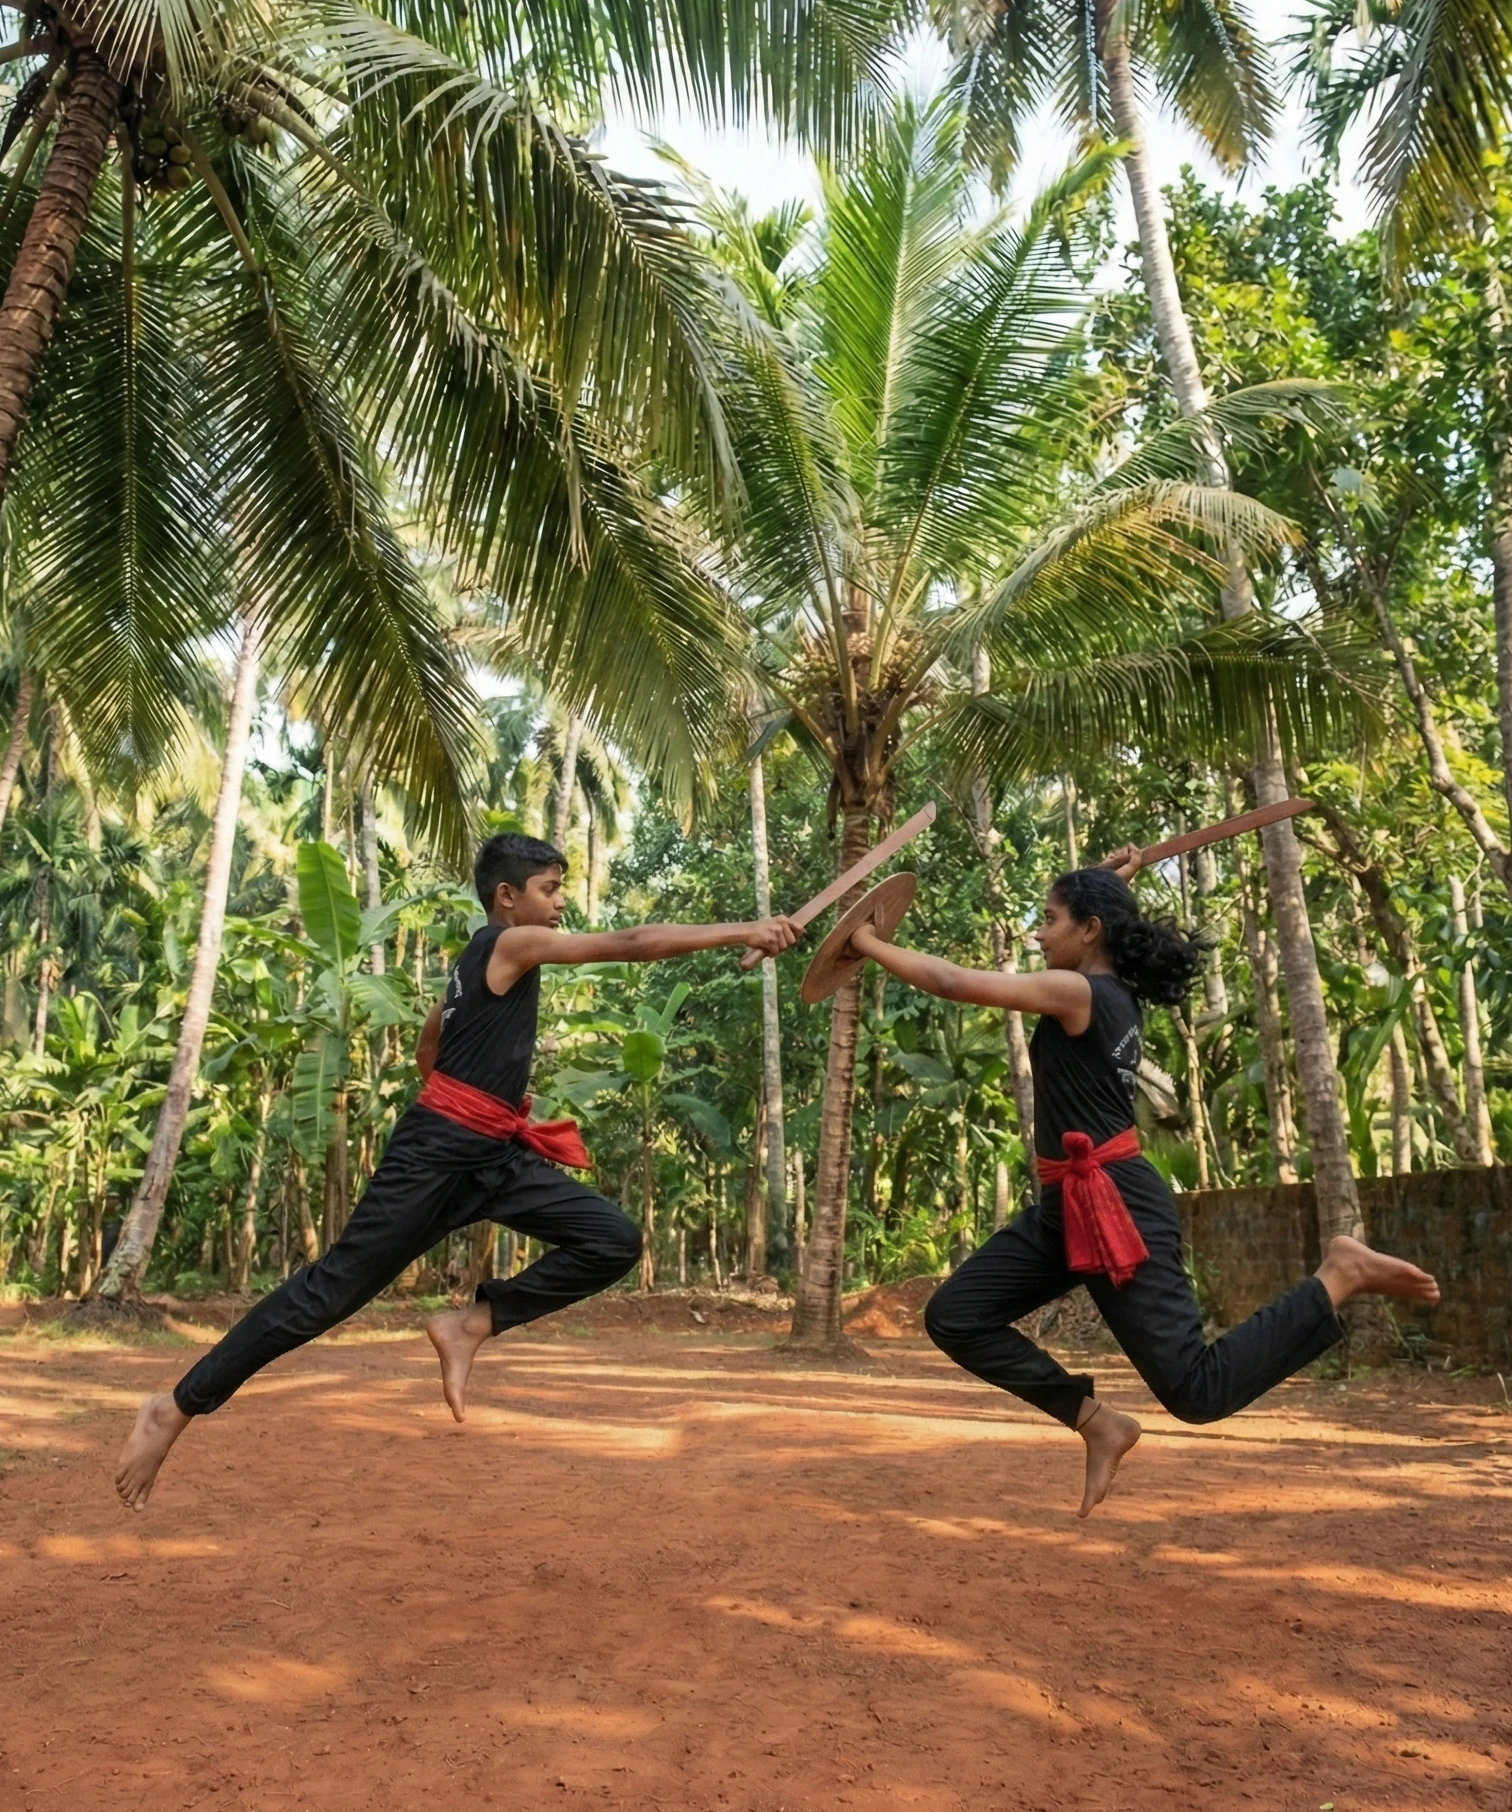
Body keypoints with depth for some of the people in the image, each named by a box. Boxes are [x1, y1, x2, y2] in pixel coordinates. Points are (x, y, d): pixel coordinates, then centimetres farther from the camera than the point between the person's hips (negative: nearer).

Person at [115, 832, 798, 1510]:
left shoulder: (485, 961, 17)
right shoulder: (511, 943, -10)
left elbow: (429, 1048, 27)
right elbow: (633, 944, -17)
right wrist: (743, 931, -15)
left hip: (494, 1155, 9)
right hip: (439, 1151, -9)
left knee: (614, 1240, -2)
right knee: (335, 1287, -4)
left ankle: (470, 1325, 2)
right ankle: (177, 1406, 9)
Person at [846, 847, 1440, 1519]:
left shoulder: (1075, 992, -15)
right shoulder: (1114, 993, 12)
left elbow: (952, 982, -15)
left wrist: (871, 944, -4)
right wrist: (1108, 884, 29)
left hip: (1116, 1204, -10)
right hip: (1072, 1205, 10)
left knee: (1197, 1390, -7)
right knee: (953, 1316, 5)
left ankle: (1338, 1278, 5)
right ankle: (1097, 1422, 11)